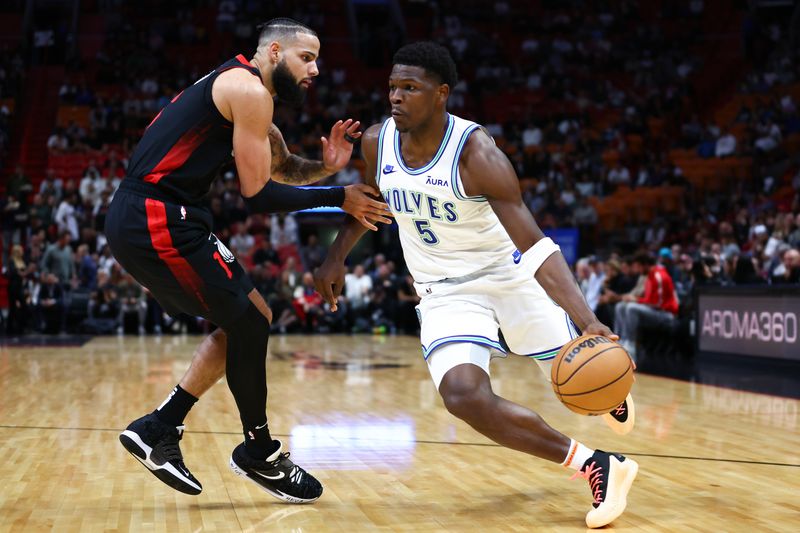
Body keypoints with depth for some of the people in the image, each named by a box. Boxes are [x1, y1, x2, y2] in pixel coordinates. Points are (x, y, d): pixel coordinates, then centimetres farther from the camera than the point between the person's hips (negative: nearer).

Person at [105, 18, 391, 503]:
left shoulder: (247, 96, 20)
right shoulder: (248, 89, -11)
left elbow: (286, 168, 25)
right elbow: (258, 194, -15)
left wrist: (326, 166, 3)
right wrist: (339, 199, -8)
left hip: (142, 221, 10)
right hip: (156, 220, -10)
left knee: (247, 320, 14)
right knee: (249, 324, -3)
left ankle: (159, 428, 16)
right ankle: (260, 453, 12)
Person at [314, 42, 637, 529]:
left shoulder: (477, 154, -26)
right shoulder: (377, 142, -11)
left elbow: (536, 246, -32)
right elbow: (370, 200, 15)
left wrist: (588, 321, -42)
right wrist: (336, 258, 9)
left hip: (510, 275, -3)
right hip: (446, 292, 3)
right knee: (463, 394, -23)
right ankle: (593, 465, -10)